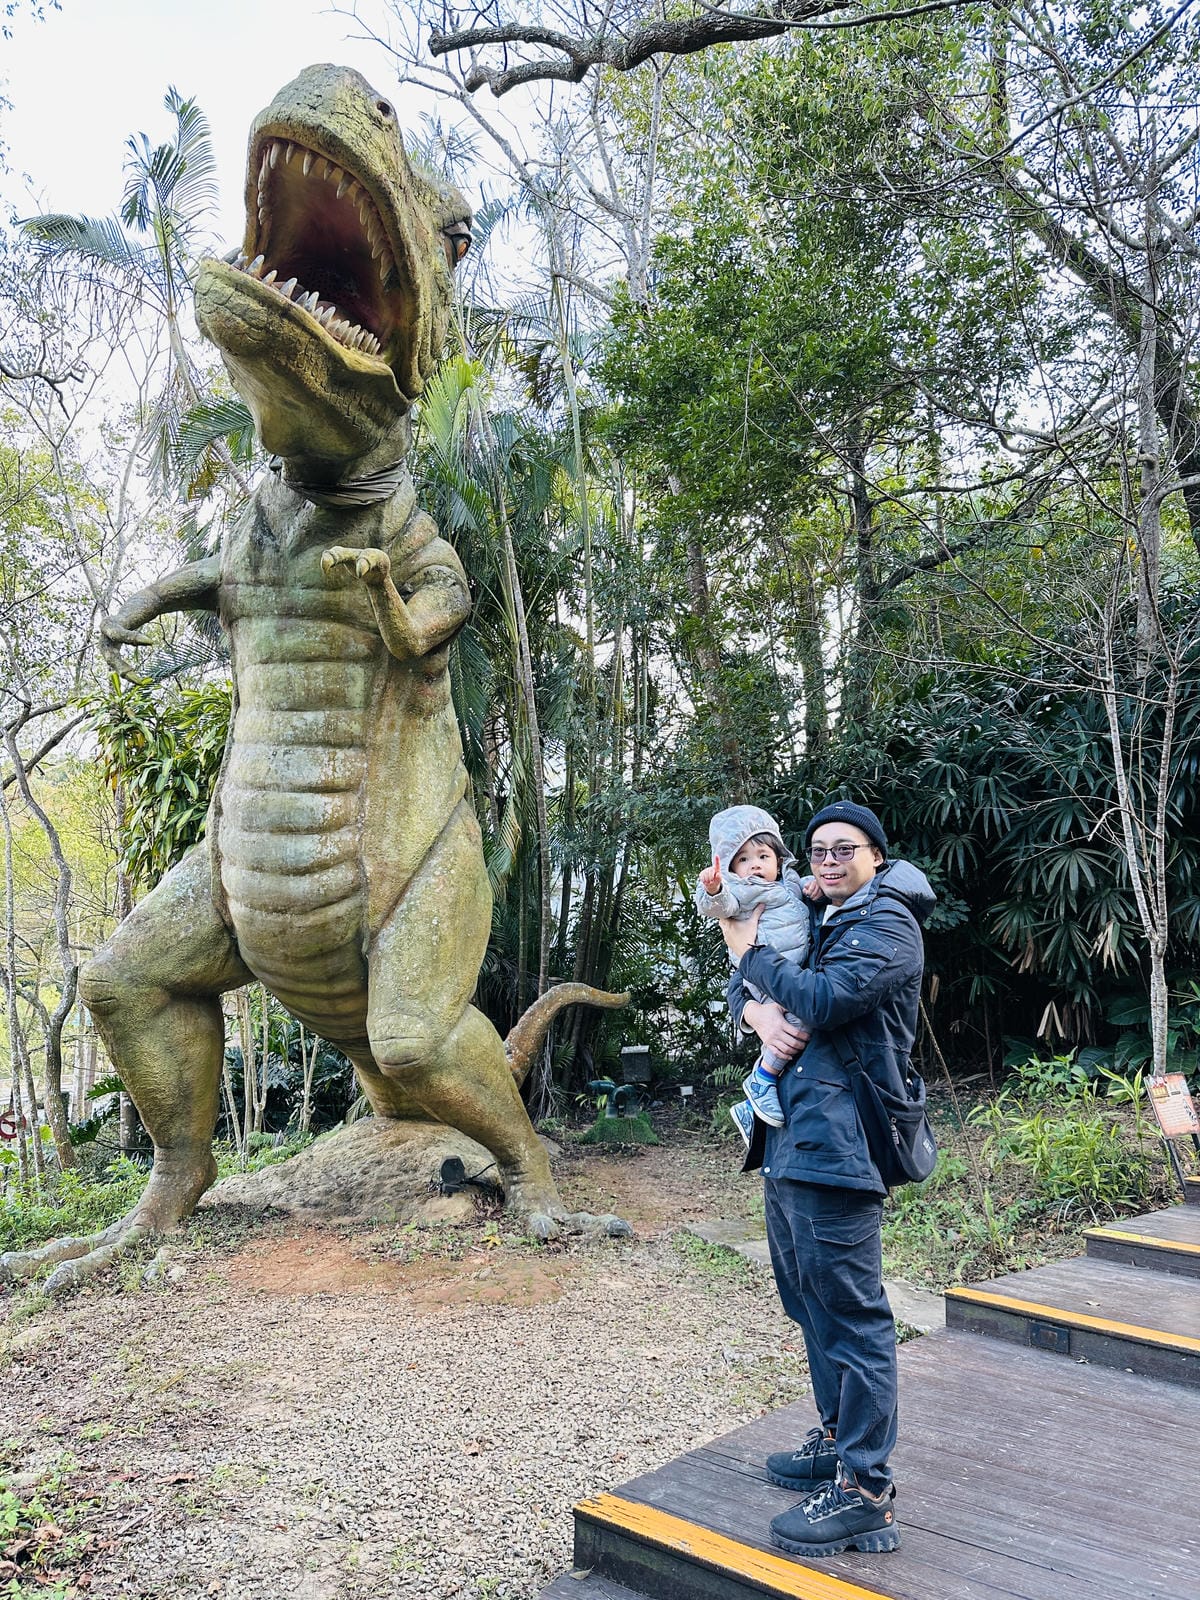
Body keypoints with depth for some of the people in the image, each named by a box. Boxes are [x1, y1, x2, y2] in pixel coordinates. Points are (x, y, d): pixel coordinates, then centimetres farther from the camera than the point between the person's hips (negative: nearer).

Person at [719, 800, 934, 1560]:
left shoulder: (886, 922, -7)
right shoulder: (815, 921, 20)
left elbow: (822, 998, -21)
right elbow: (743, 985, 16)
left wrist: (752, 955, -6)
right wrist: (757, 1009, -7)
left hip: (837, 1145, -10)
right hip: (789, 1140, 10)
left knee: (851, 1312, -6)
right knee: (812, 1300, 19)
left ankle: (866, 1492, 2)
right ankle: (840, 1441, 34)